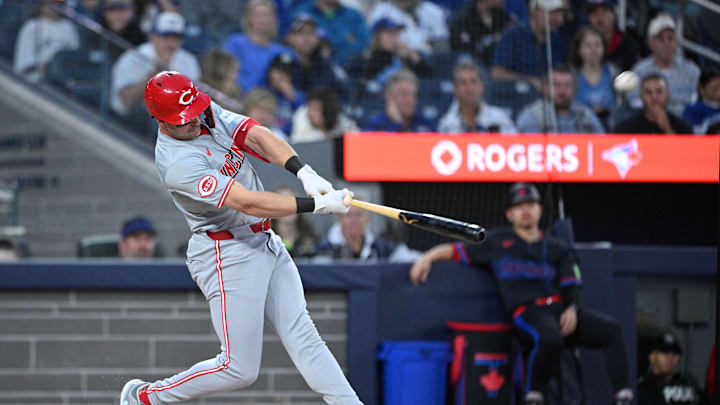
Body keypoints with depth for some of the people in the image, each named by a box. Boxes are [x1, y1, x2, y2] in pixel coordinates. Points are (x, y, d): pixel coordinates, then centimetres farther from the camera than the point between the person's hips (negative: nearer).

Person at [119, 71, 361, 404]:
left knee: (302, 336, 3)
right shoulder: (176, 164, -26)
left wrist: (304, 172, -29)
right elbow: (247, 202, -30)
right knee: (239, 369, -2)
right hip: (228, 257, -8)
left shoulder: (208, 113, 0)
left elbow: (258, 136, -12)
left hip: (266, 243, 8)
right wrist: (315, 205, -33)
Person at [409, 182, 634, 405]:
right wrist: (428, 257, 3)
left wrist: (572, 310, -6)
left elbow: (573, 286, 15)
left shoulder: (557, 249, 24)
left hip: (562, 309, 4)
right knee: (550, 338, -40)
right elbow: (457, 251, 21)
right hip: (527, 312, -4)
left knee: (611, 329, -22)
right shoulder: (497, 242, 20)